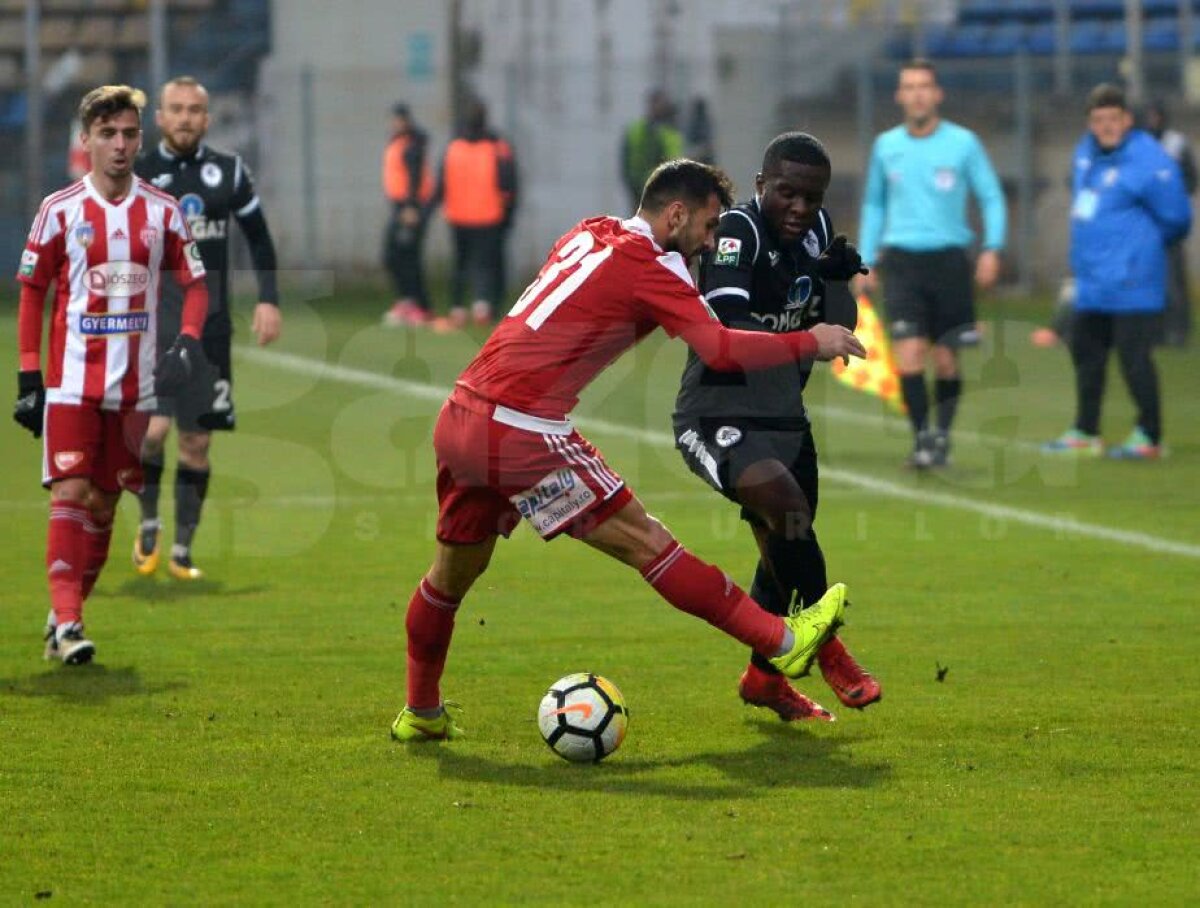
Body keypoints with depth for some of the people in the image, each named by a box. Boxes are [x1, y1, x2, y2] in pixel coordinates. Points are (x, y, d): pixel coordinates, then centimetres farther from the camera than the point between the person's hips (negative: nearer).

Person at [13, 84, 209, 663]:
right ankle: (66, 619, -16)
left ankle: (67, 617, 17)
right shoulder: (60, 210, -2)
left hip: (134, 385, 3)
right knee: (71, 493, -12)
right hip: (72, 380, -3)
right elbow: (31, 291, 3)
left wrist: (186, 344, -10)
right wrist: (28, 379, -2)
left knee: (105, 502, 6)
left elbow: (195, 283, 9)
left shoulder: (162, 213, 4)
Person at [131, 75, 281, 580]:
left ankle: (182, 551, 15)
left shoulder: (229, 172, 6)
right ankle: (148, 524, 6)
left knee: (196, 441, 4)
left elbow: (258, 238, 15)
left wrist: (268, 300, 4)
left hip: (210, 326, 2)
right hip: (152, 319, -2)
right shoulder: (135, 176, 0)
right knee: (153, 429, -18)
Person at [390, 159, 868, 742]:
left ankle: (420, 714, 30)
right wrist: (810, 343, -5)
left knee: (453, 570, 20)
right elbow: (720, 350, -18)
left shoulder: (590, 234, 16)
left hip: (458, 418, 8)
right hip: (519, 432, -8)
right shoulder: (650, 267, -7)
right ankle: (783, 640, -1)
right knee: (646, 544, -5)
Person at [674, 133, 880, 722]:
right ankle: (824, 645, -15)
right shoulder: (738, 231, -19)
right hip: (717, 419, -8)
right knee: (785, 502, -30)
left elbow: (839, 328, 9)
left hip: (784, 419, 8)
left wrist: (837, 277, -10)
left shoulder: (816, 232, 4)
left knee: (784, 549, 17)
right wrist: (800, 342, -43)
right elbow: (724, 328, -32)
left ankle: (762, 677, 37)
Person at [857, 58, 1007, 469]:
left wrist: (992, 249, -8)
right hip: (902, 261, 1)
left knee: (946, 359, 3)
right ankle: (921, 439, -7)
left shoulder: (963, 143, 1)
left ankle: (942, 433, 22)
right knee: (909, 353, -13)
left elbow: (991, 197, 5)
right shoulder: (886, 146, 8)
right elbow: (874, 204, 19)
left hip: (948, 260, -1)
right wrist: (867, 261, 13)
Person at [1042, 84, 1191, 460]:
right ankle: (1085, 433, 25)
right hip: (1091, 283, 9)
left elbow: (1176, 220, -10)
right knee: (1086, 355, 14)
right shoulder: (1086, 151, 10)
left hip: (1129, 284, -9)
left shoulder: (1149, 162, -16)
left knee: (1134, 357, -7)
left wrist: (1144, 246, 4)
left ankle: (1148, 437, 2)